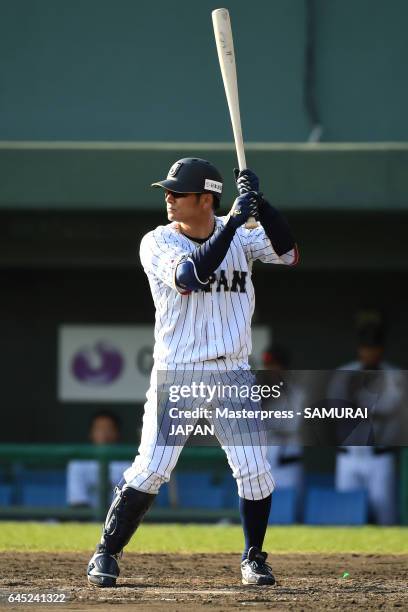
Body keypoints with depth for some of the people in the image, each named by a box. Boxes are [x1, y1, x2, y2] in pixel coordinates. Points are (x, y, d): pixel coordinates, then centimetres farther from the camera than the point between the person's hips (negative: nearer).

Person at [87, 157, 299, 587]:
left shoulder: (240, 236, 4)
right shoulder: (156, 243, -5)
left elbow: (289, 254, -10)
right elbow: (191, 275, -23)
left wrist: (258, 204, -19)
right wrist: (234, 221, -25)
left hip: (232, 377, 2)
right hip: (175, 376, -2)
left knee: (255, 471, -4)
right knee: (150, 468, -9)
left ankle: (253, 557, 15)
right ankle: (107, 553, 6)